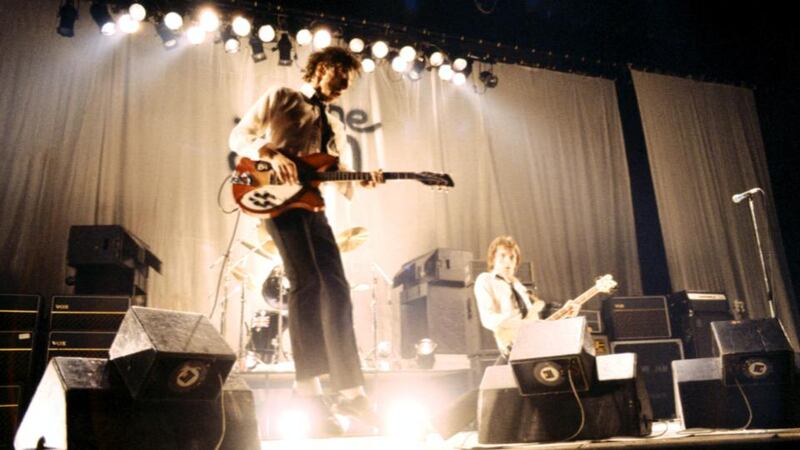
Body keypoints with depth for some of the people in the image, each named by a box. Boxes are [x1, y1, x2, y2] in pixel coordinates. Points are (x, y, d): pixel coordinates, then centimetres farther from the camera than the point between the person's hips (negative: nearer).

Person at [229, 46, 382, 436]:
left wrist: (361, 181, -3)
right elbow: (239, 136, 4)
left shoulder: (336, 127, 26)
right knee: (308, 282, -20)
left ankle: (350, 390, 2)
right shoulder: (280, 98, 11)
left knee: (337, 291, -2)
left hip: (312, 205, 7)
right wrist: (272, 153, -15)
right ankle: (308, 387, -15)